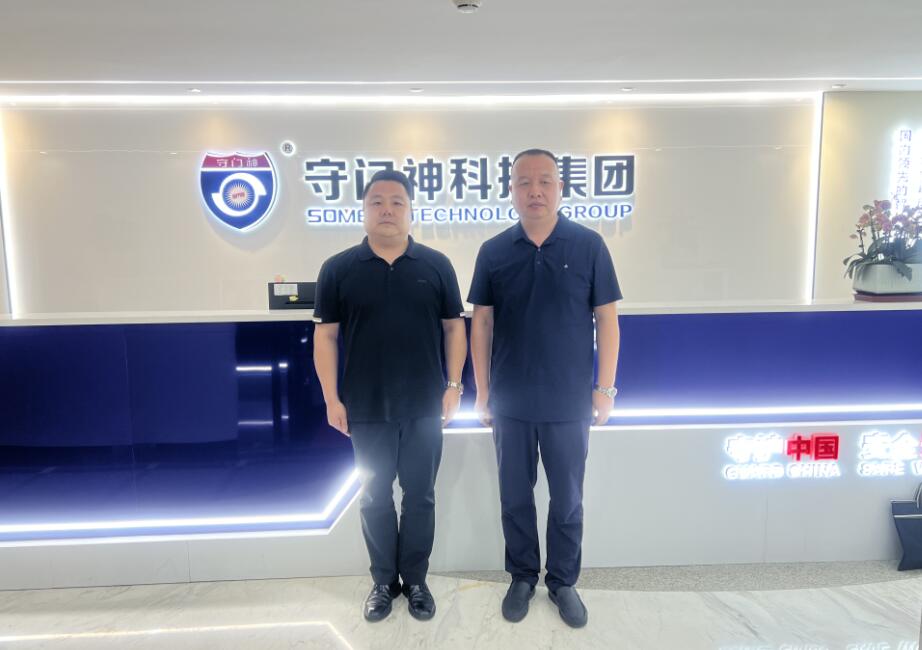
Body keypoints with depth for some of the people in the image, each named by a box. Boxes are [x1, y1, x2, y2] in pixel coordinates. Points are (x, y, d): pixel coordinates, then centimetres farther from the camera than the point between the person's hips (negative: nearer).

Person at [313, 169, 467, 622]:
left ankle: (415, 580, 31)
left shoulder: (436, 265, 0)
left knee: (420, 495, 12)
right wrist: (332, 398, -5)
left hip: (424, 406, 1)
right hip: (367, 409, 0)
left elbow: (453, 328, 4)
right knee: (375, 498, 13)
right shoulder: (338, 269, -2)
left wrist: (453, 386, -2)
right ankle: (384, 581, 31)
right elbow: (326, 335, 0)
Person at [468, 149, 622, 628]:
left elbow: (606, 319, -2)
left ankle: (563, 581, 34)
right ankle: (522, 578, 35)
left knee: (567, 499, 13)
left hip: (569, 403, -1)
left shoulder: (589, 245, -4)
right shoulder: (493, 252, -1)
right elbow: (481, 322, 2)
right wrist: (482, 392, 2)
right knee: (515, 496, 14)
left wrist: (605, 388, -4)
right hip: (510, 402, 1)